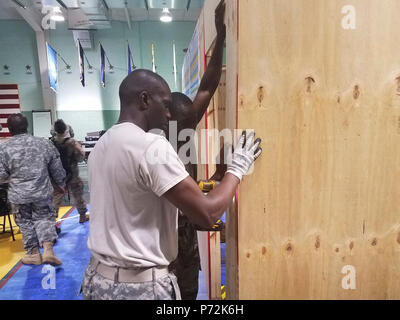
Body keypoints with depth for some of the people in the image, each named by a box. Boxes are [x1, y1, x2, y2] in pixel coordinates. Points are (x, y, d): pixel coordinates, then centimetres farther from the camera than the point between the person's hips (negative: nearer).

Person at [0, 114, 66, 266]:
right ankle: (48, 249, 0)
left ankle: (34, 253, 25)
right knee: (44, 218, 14)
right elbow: (56, 168, 2)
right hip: (42, 192, 1)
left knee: (25, 223, 14)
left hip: (19, 195, -1)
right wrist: (61, 183, 15)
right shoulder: (44, 143, -4)